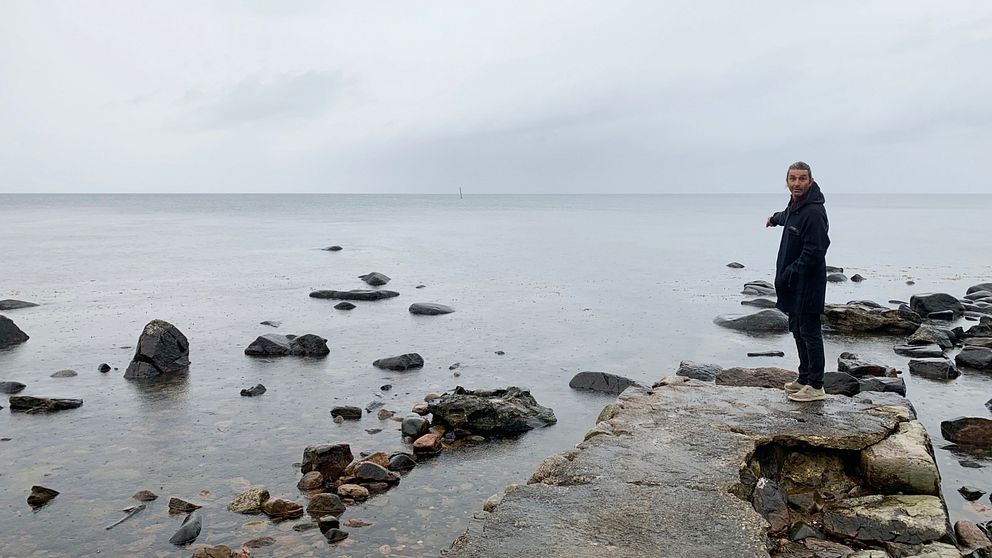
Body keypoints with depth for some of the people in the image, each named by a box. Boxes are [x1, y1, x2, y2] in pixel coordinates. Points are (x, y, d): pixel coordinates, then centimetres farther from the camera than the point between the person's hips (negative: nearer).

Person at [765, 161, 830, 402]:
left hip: (808, 283, -10)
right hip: (793, 283, 10)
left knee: (810, 332, -4)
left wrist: (789, 273, -19)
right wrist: (775, 218, 57)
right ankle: (804, 378, 27)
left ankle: (816, 386, 5)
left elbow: (814, 252, -25)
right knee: (797, 330, 16)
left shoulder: (813, 212, -21)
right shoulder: (794, 204, 10)